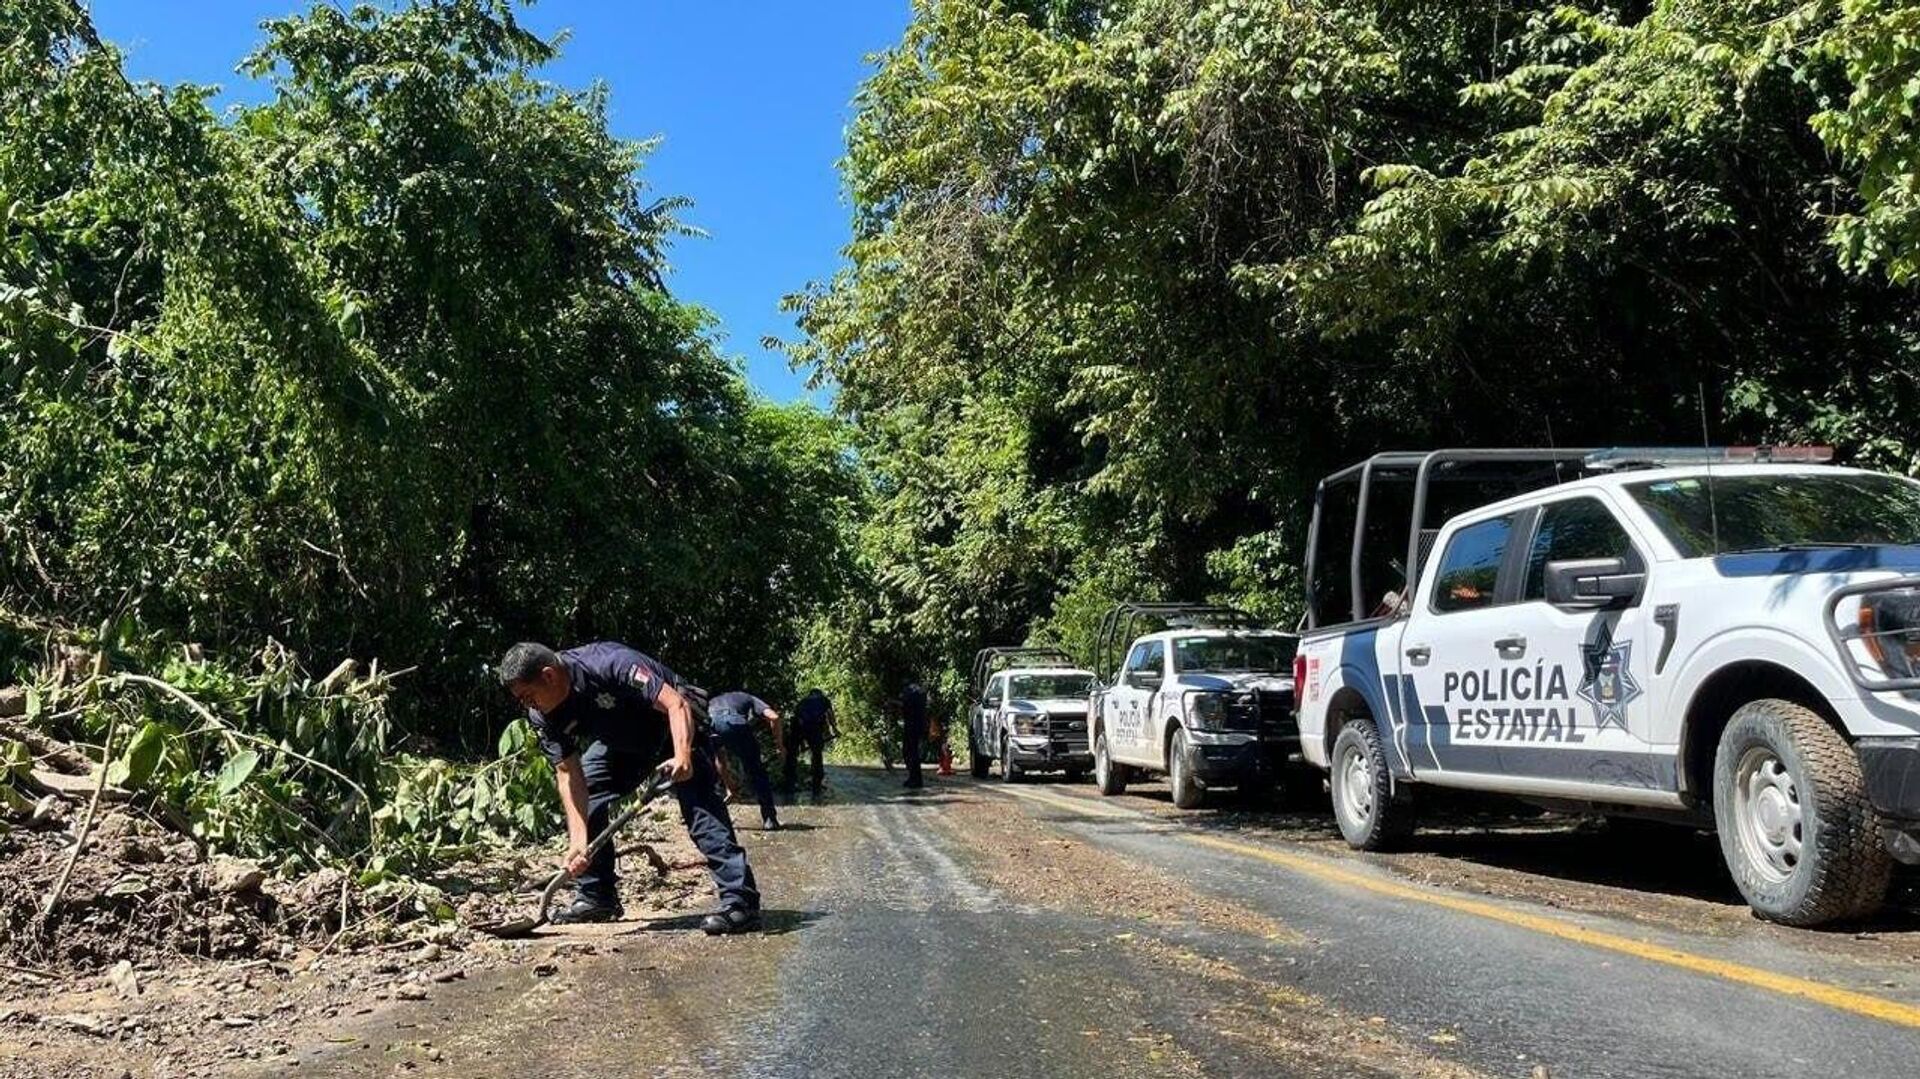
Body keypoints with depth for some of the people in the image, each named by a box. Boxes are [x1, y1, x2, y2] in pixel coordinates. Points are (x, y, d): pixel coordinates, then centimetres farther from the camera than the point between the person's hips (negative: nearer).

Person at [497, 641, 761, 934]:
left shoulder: (610, 665, -36)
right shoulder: (543, 717, -16)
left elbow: (677, 704, -38)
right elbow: (569, 776, -16)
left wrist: (683, 756, -54)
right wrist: (578, 843, -26)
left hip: (677, 726, -7)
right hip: (623, 741, 7)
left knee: (698, 801, -24)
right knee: (585, 794, -3)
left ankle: (741, 901, -28)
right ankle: (596, 897, 11)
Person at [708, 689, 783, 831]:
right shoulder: (748, 698, 38)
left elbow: (718, 759, 47)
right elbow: (774, 717, 12)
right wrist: (779, 744, 26)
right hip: (734, 723, -3)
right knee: (756, 771, 16)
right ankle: (769, 819, 17)